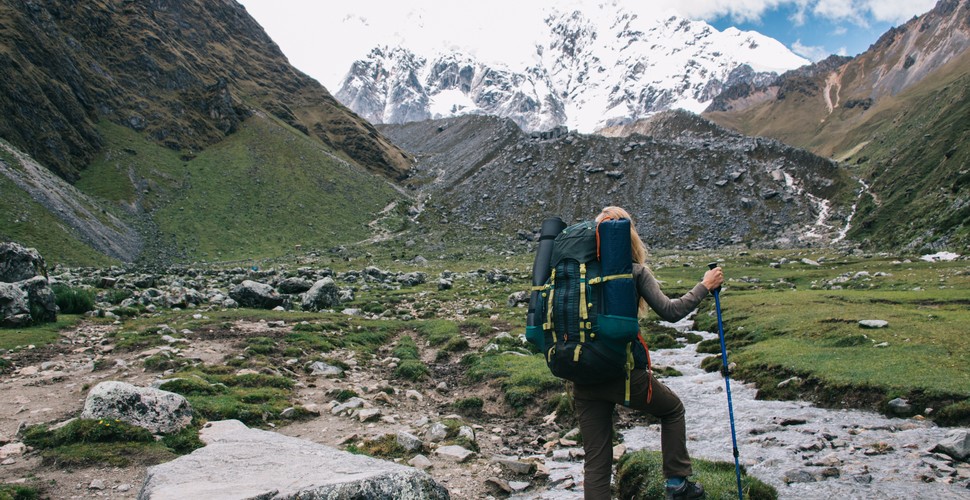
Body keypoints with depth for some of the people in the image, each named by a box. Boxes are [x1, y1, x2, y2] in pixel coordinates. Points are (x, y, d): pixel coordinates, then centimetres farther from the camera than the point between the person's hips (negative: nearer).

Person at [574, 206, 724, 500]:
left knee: (596, 463, 10)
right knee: (672, 408, 29)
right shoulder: (634, 271, -3)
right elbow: (670, 311, -7)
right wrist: (705, 286, 5)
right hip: (622, 372, -3)